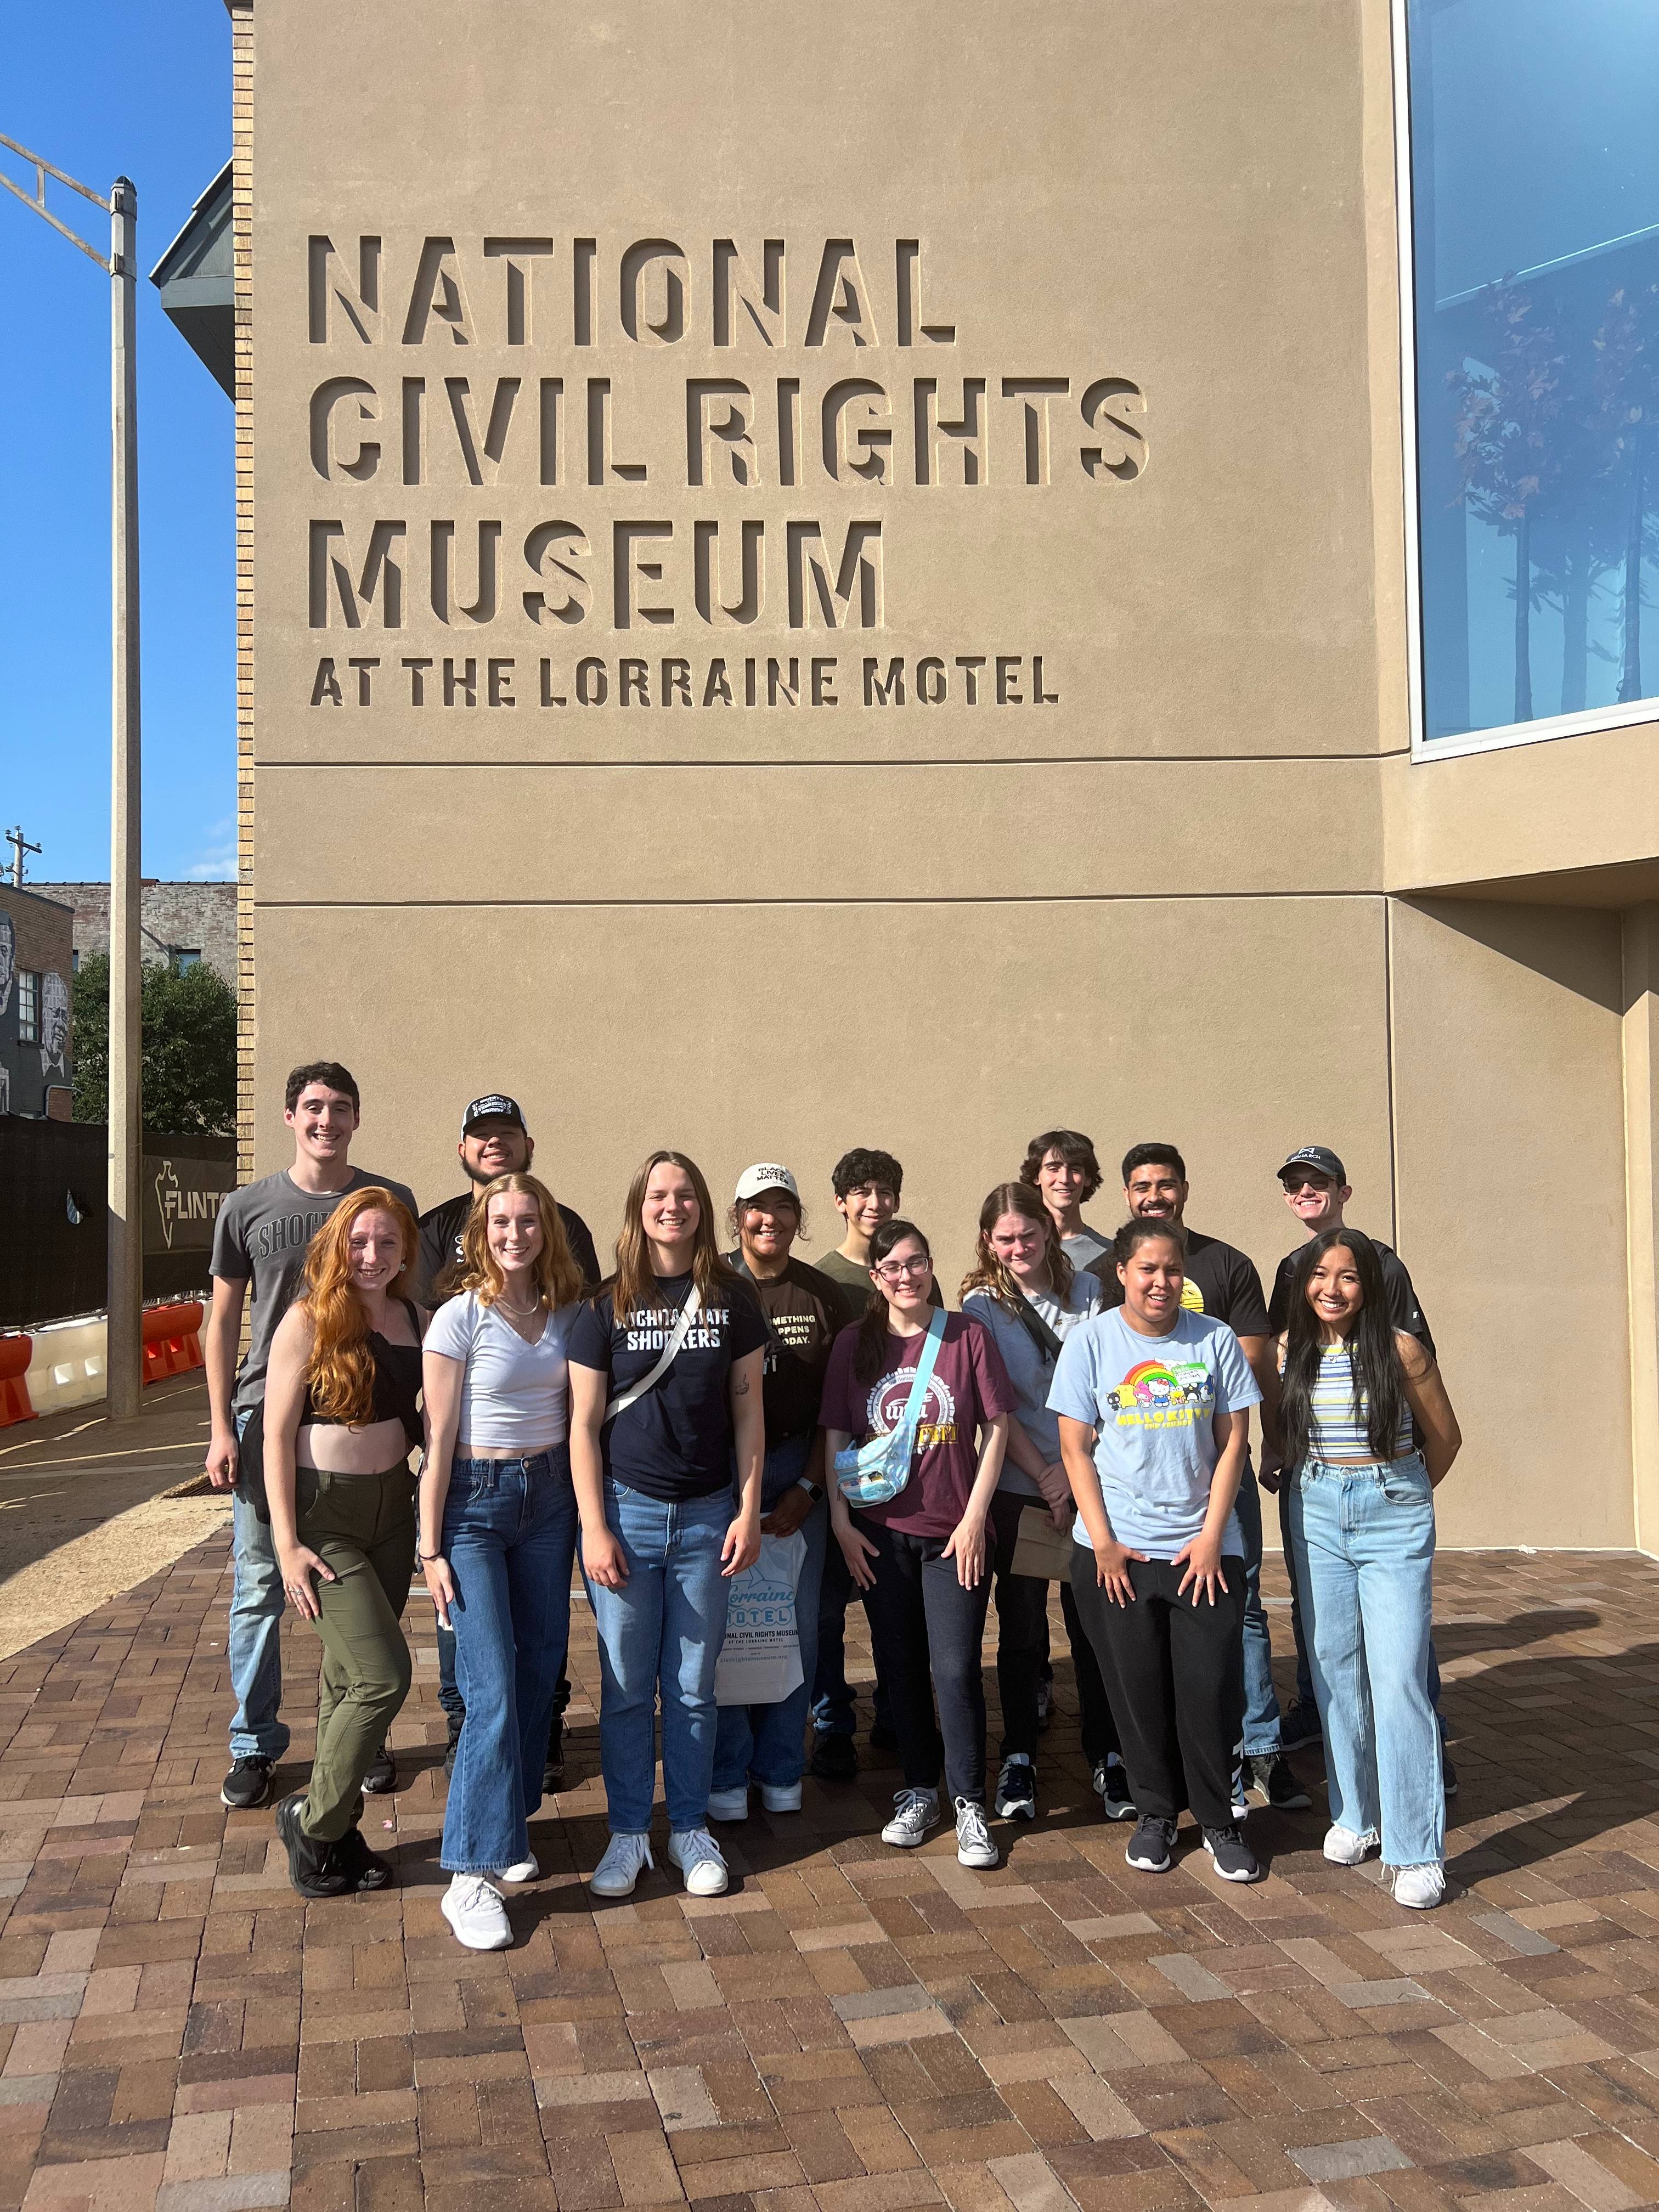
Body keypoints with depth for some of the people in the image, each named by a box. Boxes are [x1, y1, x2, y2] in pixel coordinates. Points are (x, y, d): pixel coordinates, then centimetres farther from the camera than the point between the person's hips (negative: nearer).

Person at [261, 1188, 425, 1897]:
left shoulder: (414, 1320, 4)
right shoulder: (308, 1321, -11)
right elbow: (277, 1434, -11)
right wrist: (287, 1543, -15)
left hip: (391, 1508, 5)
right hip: (322, 1513, -5)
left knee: (348, 1678, 14)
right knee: (384, 1674, -11)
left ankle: (335, 1831, 28)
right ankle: (313, 1822, 10)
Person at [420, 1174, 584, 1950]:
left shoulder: (566, 1313, 5)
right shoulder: (460, 1318, -9)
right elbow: (440, 1440, -8)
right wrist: (431, 1546, -9)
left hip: (549, 1495, 5)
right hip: (476, 1501, -5)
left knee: (540, 1672, 8)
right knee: (493, 1688, -10)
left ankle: (508, 1824, 27)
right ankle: (469, 1874, -4)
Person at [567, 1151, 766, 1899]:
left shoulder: (731, 1299, 2)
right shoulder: (608, 1305, -2)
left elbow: (747, 1410, 5)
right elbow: (584, 1423, -2)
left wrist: (749, 1511, 0)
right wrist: (593, 1528, -7)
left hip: (707, 1515, 1)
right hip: (626, 1511, -1)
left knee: (694, 1685, 9)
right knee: (626, 1686, 5)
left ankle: (691, 1827, 23)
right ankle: (628, 1831, 20)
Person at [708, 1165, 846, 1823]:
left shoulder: (823, 1295, 5)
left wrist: (807, 1488, -2)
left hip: (799, 1470, 3)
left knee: (798, 1623, 7)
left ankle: (780, 1769, 23)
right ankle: (726, 1774, 16)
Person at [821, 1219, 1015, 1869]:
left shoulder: (966, 1336, -3)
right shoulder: (855, 1344, 2)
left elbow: (996, 1429, -2)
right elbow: (835, 1436, 4)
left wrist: (975, 1517, -7)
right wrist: (841, 1521, -2)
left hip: (953, 1532, -2)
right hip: (880, 1532, 2)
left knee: (955, 1669, -4)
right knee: (901, 1667, 11)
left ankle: (969, 1805, 10)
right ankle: (919, 1792, 26)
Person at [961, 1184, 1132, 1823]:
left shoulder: (1087, 1292, 5)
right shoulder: (981, 1304, 0)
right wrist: (1043, 1475, -11)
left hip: (1088, 1481, 1)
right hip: (1018, 1488, -1)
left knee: (1094, 1623, 4)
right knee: (1021, 1627, 5)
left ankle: (1107, 1757, 16)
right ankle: (1018, 1760, 18)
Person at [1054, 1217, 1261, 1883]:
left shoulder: (1215, 1340, 1)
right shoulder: (1090, 1341, -2)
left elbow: (1233, 1443, 2)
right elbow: (1076, 1449, -1)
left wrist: (1211, 1536, -5)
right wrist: (1103, 1542, -6)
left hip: (1203, 1549, 0)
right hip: (1116, 1550, 0)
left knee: (1212, 1688, 0)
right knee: (1138, 1690, 7)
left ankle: (1218, 1820, 19)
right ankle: (1155, 1814, 25)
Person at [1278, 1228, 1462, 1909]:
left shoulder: (1399, 1349, -9)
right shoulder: (1291, 1349, 1)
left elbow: (1444, 1436, 4)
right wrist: (1296, 1479, 10)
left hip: (1394, 1520, -3)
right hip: (1316, 1515, 4)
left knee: (1398, 1678, -8)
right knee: (1334, 1669, 9)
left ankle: (1416, 1849, -2)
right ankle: (1354, 1814, 25)